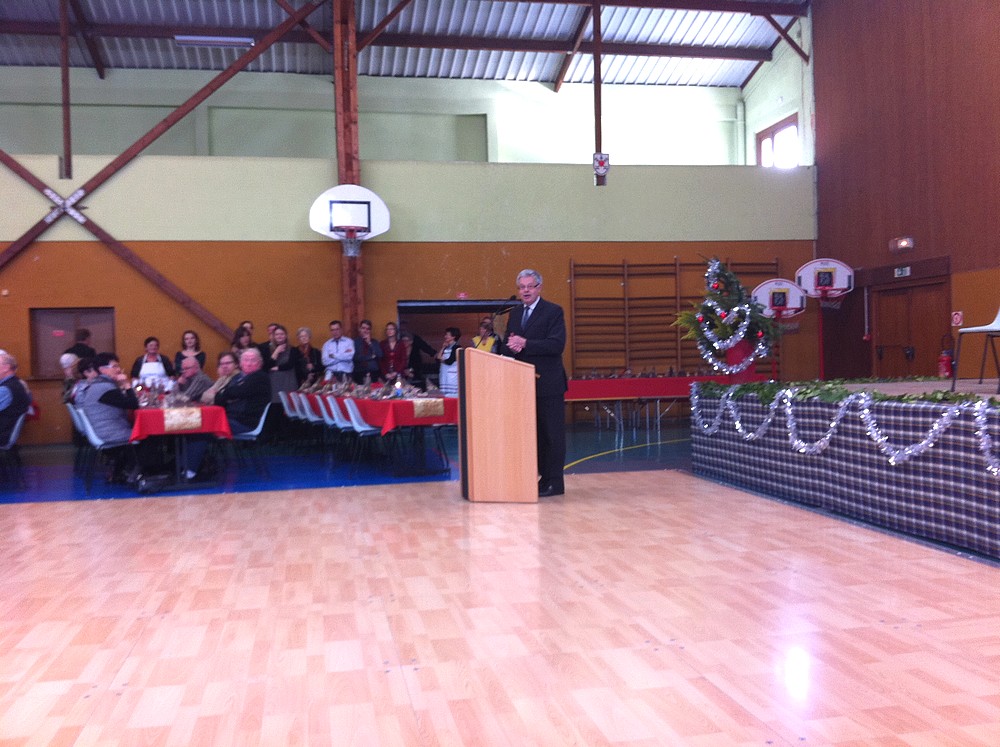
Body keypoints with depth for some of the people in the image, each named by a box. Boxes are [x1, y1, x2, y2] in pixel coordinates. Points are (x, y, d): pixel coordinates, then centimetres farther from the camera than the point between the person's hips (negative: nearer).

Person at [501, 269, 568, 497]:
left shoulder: (553, 311, -4)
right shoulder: (515, 313, 16)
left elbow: (557, 344, -16)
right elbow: (506, 345, 15)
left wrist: (525, 344, -21)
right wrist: (511, 347, -9)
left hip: (548, 384, -6)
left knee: (551, 433, -1)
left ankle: (553, 482, 5)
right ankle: (537, 477, 18)